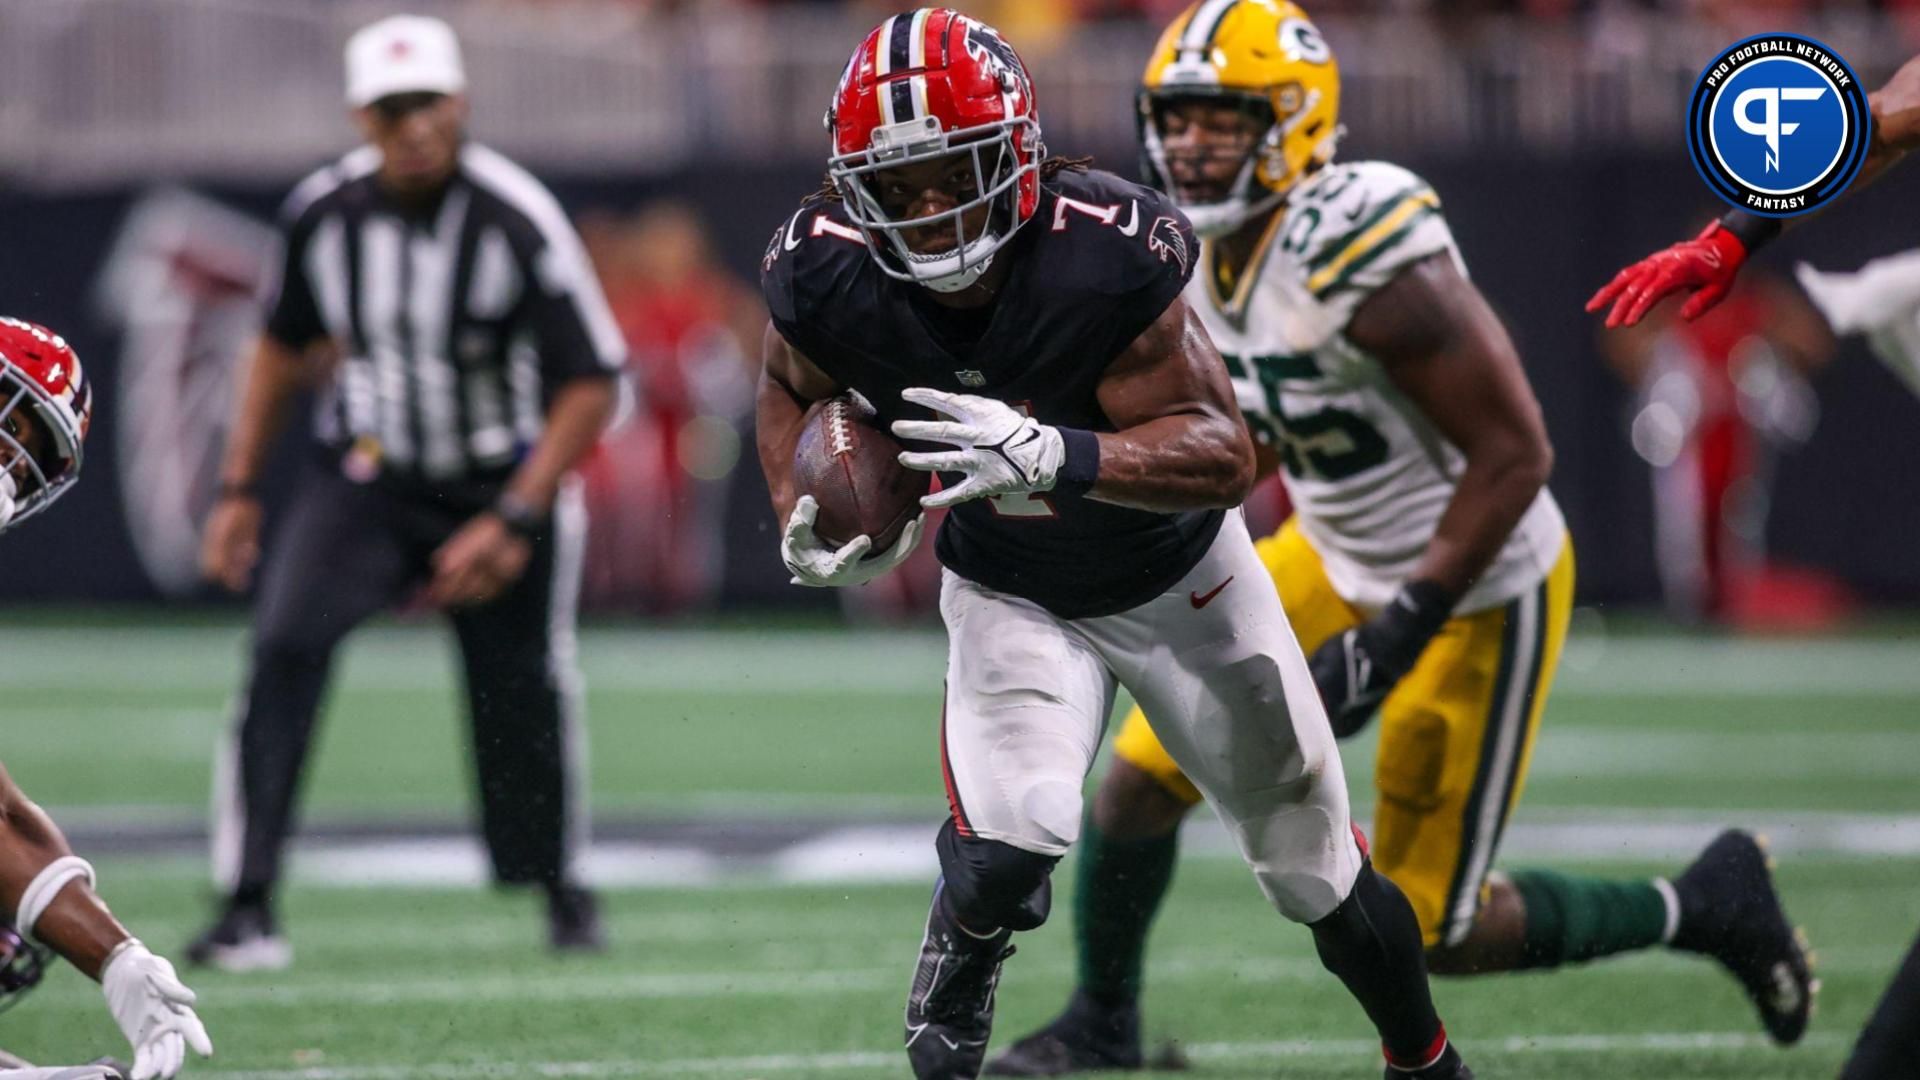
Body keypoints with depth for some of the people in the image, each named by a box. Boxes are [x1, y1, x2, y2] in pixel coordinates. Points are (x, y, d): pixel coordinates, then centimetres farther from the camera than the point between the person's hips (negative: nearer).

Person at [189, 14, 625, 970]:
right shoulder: (323, 212, -8)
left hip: (499, 483, -2)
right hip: (364, 479, 2)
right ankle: (248, 908, -20)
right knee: (284, 647, -20)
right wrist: (240, 489, 8)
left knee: (523, 696, 3)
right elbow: (286, 345, 11)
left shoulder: (517, 224, -20)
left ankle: (561, 889, 33)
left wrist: (512, 522, -21)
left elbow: (590, 385, -15)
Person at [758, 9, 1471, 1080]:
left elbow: (1224, 451, -35)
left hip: (1179, 578, -1)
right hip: (1011, 597, 1)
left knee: (1312, 862, 14)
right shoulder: (832, 277, -24)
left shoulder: (1105, 258, -36)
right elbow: (793, 390, 1)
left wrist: (1054, 458, -50)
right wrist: (800, 517, -18)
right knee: (1011, 841, -28)